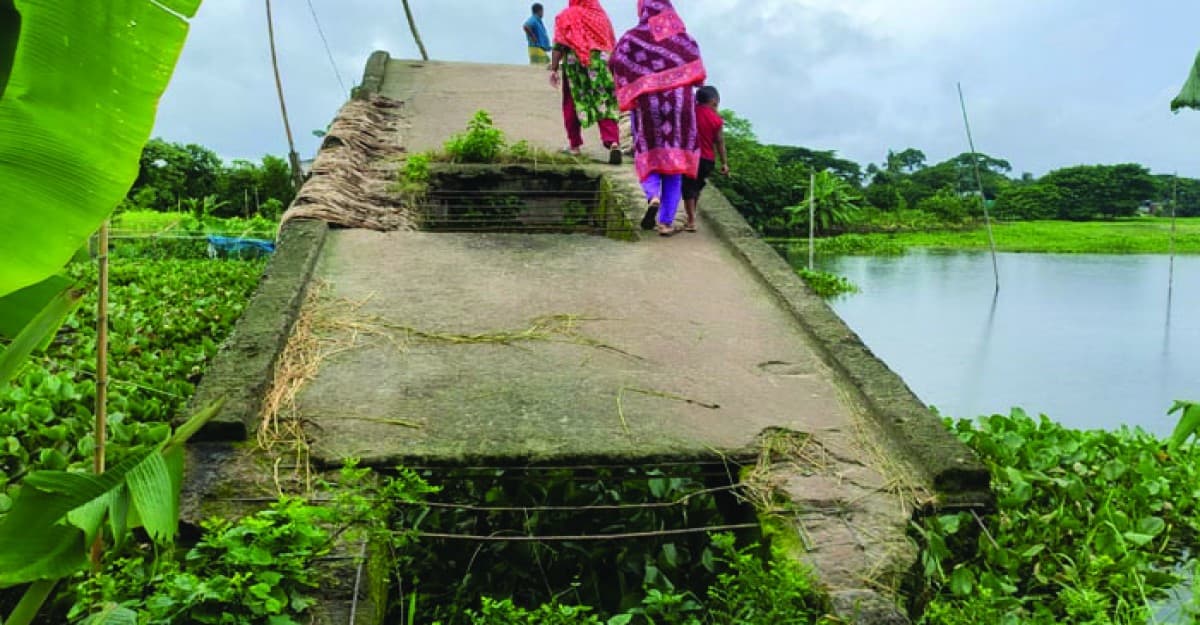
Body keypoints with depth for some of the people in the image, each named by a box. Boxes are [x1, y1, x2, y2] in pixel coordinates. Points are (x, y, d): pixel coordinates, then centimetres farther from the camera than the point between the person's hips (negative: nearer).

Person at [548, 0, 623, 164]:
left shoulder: (566, 16, 1)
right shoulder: (602, 15, 11)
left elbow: (559, 45, -7)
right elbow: (613, 44, 14)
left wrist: (554, 69, -8)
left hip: (574, 65, -2)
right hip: (601, 65, 2)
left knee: (573, 105, 14)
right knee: (606, 104, -1)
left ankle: (574, 144, 19)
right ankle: (613, 142, -21)